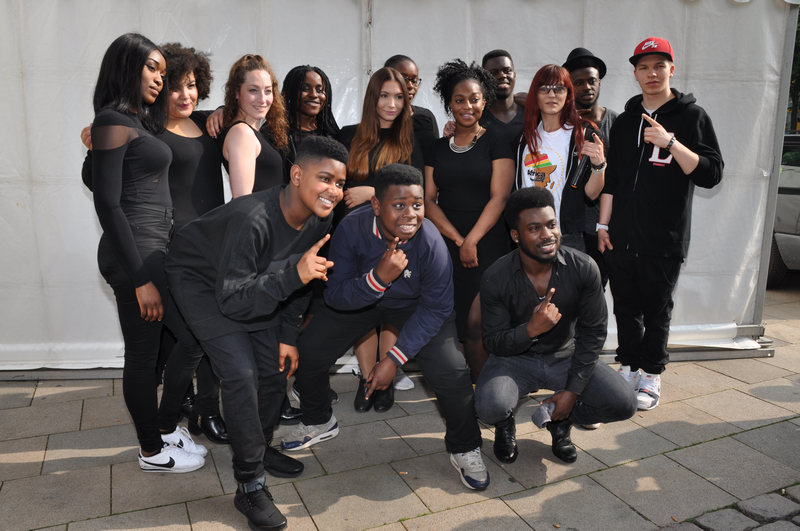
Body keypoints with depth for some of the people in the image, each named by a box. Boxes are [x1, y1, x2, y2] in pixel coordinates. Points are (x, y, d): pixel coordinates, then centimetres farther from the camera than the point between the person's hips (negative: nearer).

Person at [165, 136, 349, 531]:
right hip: (201, 279, -7)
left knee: (276, 367, 7)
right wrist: (293, 274, -49)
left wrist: (288, 336, -1)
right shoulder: (252, 220, -39)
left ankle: (258, 448, 32)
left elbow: (300, 283, -1)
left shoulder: (319, 221, -16)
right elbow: (232, 302, -38)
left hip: (252, 281, 7)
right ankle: (249, 486, -4)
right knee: (241, 373, -18)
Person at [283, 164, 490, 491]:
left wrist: (395, 358, -25)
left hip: (412, 305, -2)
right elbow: (335, 296, -27)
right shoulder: (352, 229, -29)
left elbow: (435, 308, -21)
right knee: (307, 354, -2)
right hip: (359, 298, 2)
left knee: (451, 373, -19)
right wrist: (378, 277, -46)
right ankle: (319, 422, 30)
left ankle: (464, 449, 10)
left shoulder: (431, 243, -32)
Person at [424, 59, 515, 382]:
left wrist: (471, 241, -12)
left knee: (477, 324, -10)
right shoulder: (438, 148, 15)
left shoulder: (496, 143, 4)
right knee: (453, 323, 1)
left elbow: (499, 197, -4)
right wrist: (456, 239, -5)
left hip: (486, 245, -3)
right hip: (445, 244, 3)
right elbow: (428, 200, 8)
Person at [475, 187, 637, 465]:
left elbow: (593, 332, -7)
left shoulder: (583, 268, -15)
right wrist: (531, 329, -35)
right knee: (491, 408, -31)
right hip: (515, 358, -2)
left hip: (565, 356, 3)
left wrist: (573, 390, -12)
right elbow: (494, 343, -13)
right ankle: (505, 425, 10)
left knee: (623, 404, -17)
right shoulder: (495, 279, -20)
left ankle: (561, 420, 15)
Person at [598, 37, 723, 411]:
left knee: (657, 310, 6)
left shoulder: (691, 116, 0)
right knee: (626, 308, 9)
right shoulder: (625, 120, 13)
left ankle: (651, 378, 21)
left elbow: (711, 174, -9)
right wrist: (603, 225, 8)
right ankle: (629, 370, 24)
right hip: (621, 237, 4)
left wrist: (670, 142, -20)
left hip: (664, 240, -3)